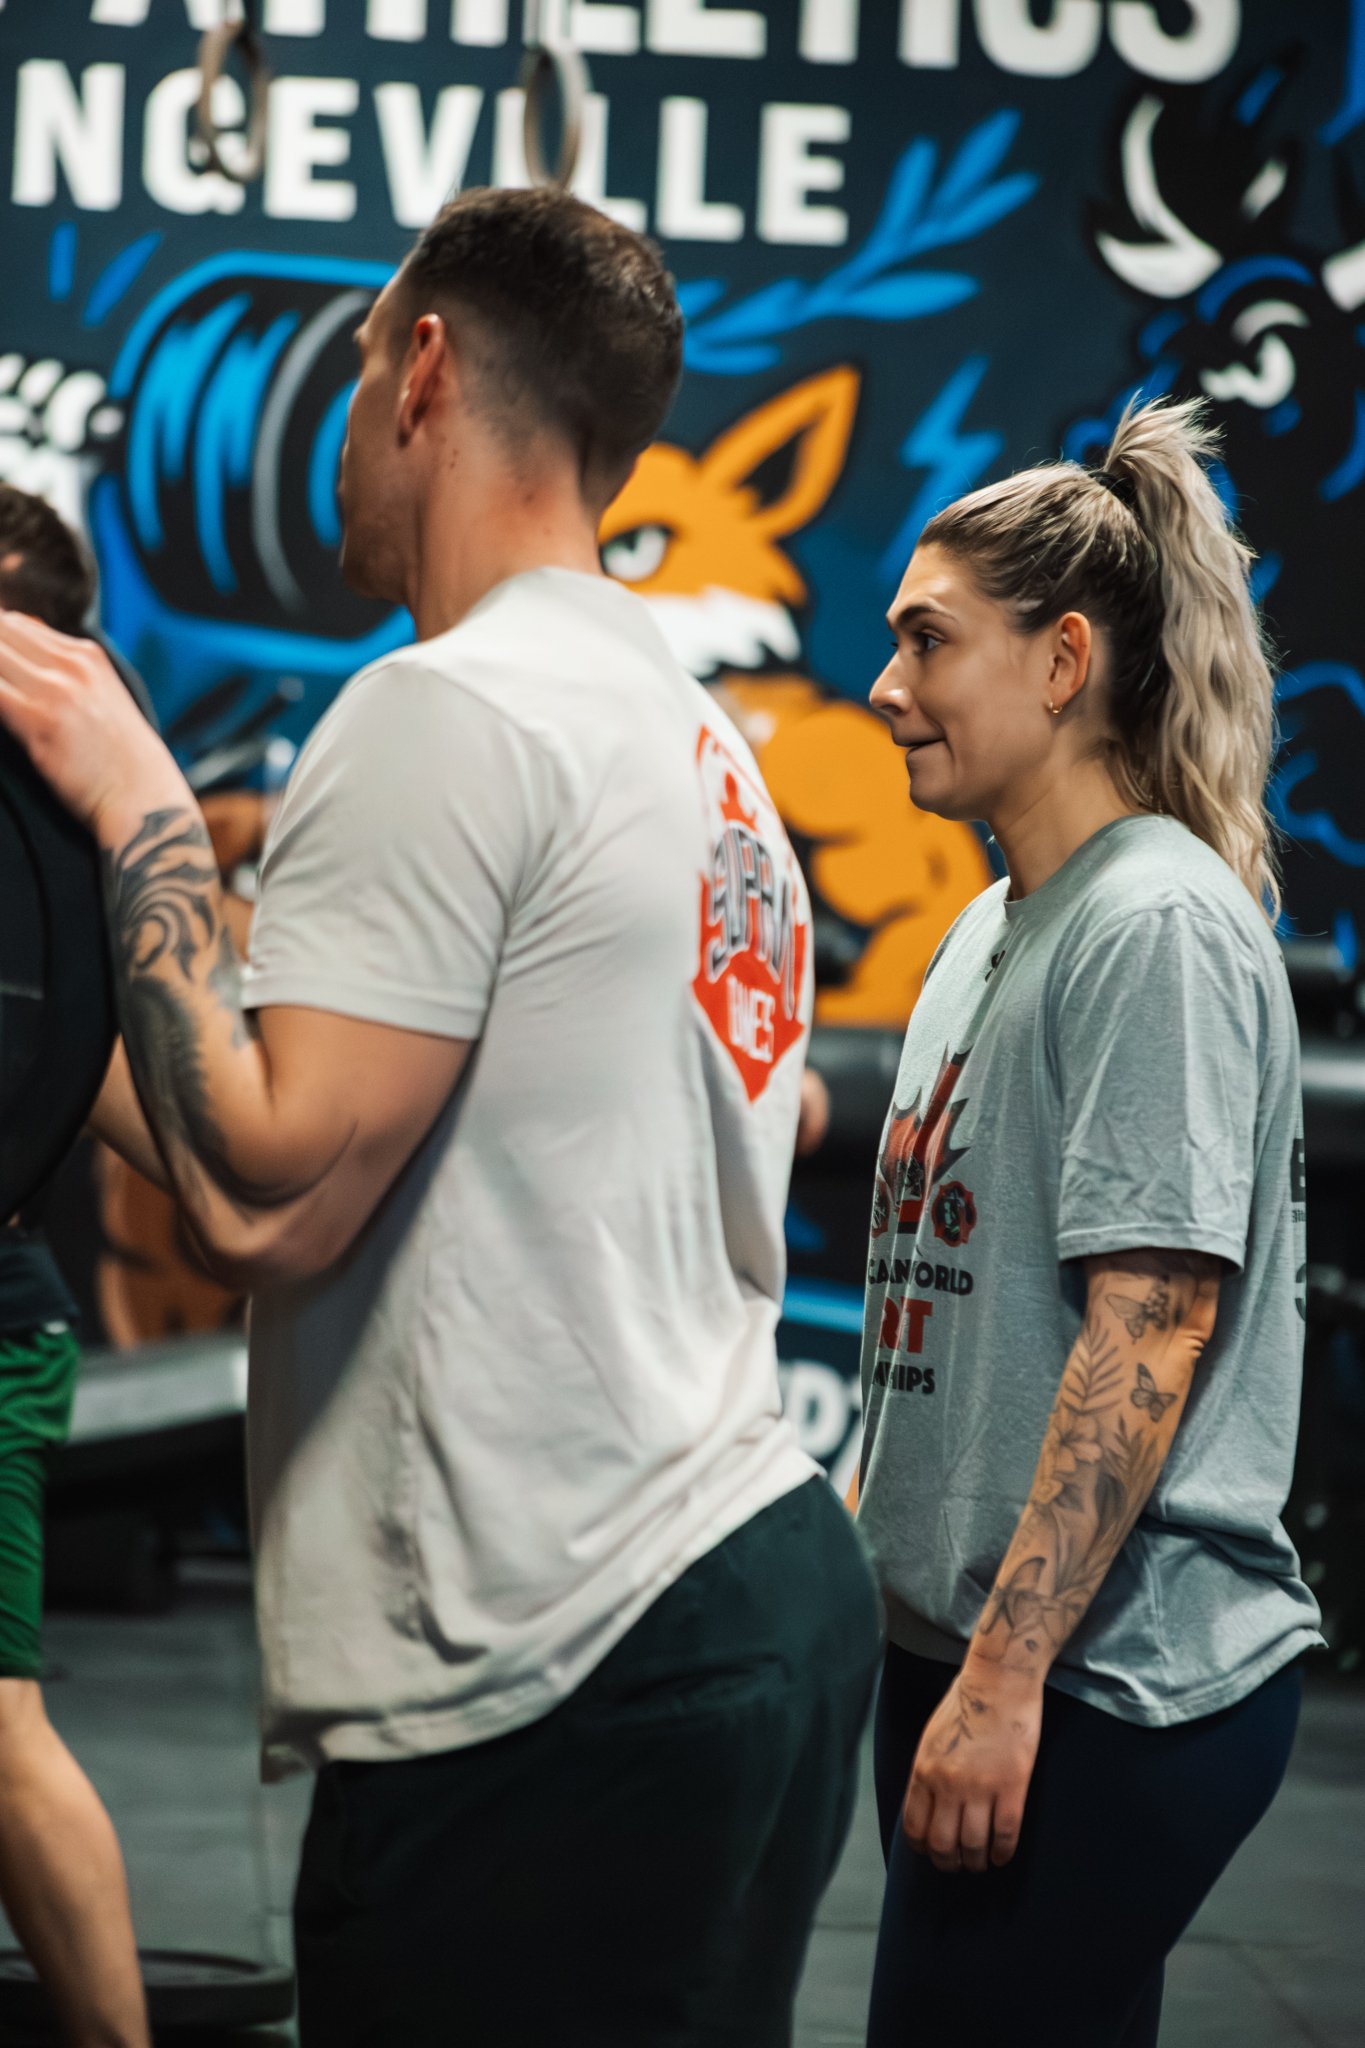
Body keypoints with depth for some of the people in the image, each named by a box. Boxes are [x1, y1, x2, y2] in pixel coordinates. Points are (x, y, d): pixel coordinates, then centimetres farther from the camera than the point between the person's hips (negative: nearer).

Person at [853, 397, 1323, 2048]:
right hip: (964, 1645, 9)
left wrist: (1005, 1673, -22)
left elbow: (1150, 1331, -20)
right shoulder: (991, 932, 15)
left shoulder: (1161, 927, -13)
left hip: (1111, 1682, -9)